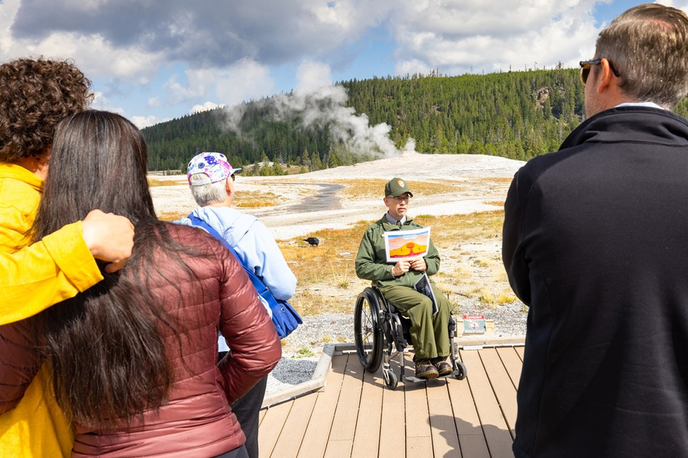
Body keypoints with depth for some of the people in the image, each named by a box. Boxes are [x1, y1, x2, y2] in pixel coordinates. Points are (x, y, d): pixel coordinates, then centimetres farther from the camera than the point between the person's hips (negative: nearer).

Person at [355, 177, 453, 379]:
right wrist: (391, 270, -9)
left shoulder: (417, 229, 24)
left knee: (442, 302, -29)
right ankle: (423, 359, -25)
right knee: (423, 303, -33)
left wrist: (425, 264, 1)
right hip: (391, 285, -4)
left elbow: (436, 261, 27)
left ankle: (440, 357, -23)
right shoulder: (374, 232, 11)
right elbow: (362, 268, 4)